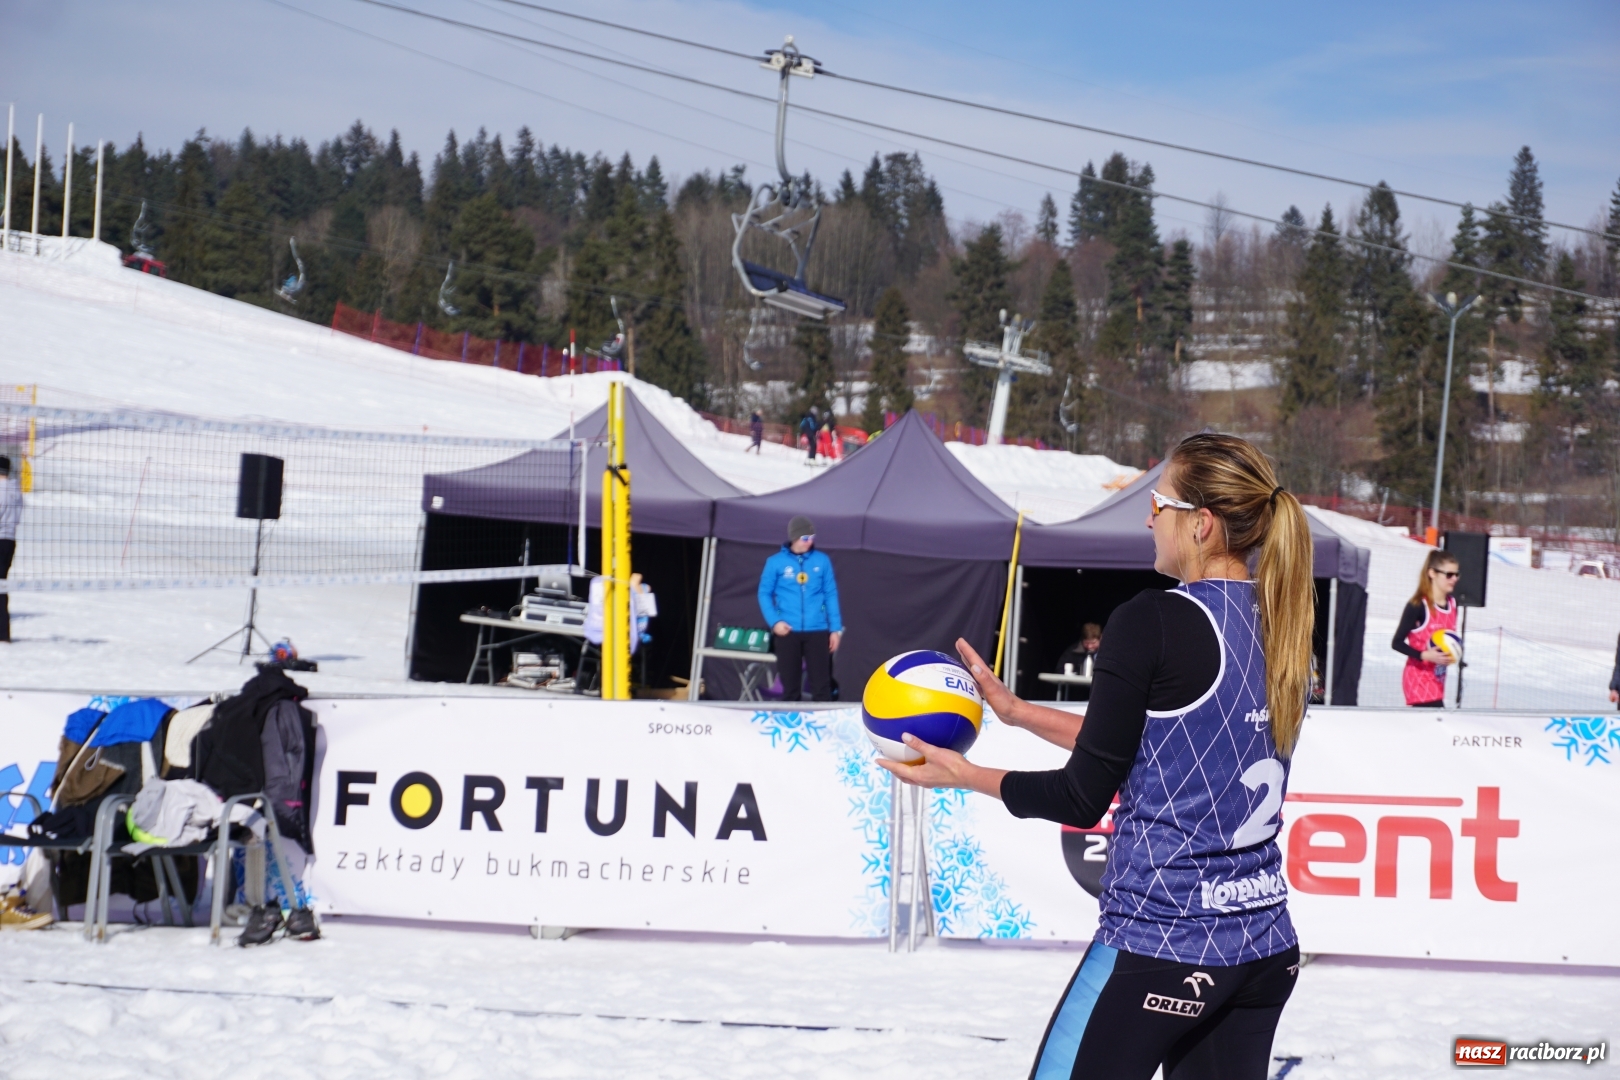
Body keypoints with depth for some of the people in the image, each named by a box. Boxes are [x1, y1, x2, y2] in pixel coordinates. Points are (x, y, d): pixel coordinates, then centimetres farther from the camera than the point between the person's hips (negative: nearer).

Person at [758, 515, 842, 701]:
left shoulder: (822, 560, 4)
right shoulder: (776, 562, 0)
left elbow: (831, 595, 7)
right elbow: (764, 593, 4)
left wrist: (835, 629, 4)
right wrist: (774, 621, -9)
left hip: (818, 631, 1)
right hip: (788, 632, 0)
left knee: (821, 684, -2)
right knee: (790, 685, 7)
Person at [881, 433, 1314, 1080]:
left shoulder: (1151, 622, -14)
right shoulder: (1280, 626, 8)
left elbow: (1084, 799, -10)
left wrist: (964, 776, 4)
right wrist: (1017, 711, 21)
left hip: (1159, 944, -7)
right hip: (1266, 949, 7)